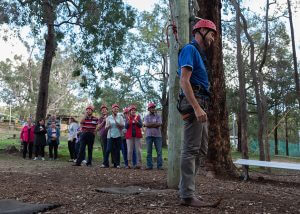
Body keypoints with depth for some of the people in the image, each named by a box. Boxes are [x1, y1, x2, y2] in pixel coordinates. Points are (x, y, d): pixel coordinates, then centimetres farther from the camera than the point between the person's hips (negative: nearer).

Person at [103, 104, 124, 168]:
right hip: (110, 136, 0)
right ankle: (105, 163, 4)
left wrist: (117, 123, -16)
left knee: (117, 150, 1)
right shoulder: (109, 117, 7)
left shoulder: (120, 117, 8)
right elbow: (106, 127, 3)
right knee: (108, 149, -7)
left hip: (118, 136, 1)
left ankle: (117, 164, 10)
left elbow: (122, 126, 0)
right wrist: (108, 126, -19)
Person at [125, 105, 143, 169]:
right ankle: (129, 163, 5)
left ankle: (139, 164, 3)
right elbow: (126, 127, 1)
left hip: (137, 135, 0)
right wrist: (128, 122, -18)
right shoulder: (128, 118, 8)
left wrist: (136, 122, -18)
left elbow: (141, 125, -1)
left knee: (138, 150, -1)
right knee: (130, 150, 0)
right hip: (129, 135, 0)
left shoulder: (138, 117, 8)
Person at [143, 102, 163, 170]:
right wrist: (155, 123, -5)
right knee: (149, 151, 3)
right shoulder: (146, 116, 10)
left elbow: (159, 124, -6)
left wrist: (150, 124, -6)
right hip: (149, 135, 0)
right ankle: (149, 165, 8)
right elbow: (146, 124, -6)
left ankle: (160, 166, 2)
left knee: (159, 151, -2)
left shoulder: (158, 116, 10)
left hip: (157, 135, 0)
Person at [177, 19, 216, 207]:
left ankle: (187, 191, 17)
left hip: (201, 105, 10)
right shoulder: (190, 49, -4)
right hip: (194, 104, -10)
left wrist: (202, 108, 19)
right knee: (191, 150, -8)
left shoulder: (200, 54, 25)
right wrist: (197, 107, -24)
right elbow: (184, 81, -17)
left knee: (201, 151, 11)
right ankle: (187, 195, -2)